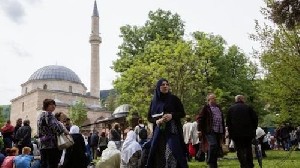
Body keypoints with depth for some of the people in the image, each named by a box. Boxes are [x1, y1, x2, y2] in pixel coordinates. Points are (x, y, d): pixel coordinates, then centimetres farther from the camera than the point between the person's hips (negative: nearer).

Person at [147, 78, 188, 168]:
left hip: (172, 131, -3)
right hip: (159, 132, 3)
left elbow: (183, 113, 2)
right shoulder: (154, 101, 10)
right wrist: (156, 121, -9)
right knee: (159, 155, 0)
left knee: (171, 154, -15)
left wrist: (172, 115, -16)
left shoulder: (174, 98, 2)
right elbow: (149, 117, 13)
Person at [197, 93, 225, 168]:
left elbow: (222, 119, 26)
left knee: (217, 147, 7)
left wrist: (223, 131, 21)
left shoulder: (218, 107, 22)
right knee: (213, 145, -20)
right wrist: (200, 129, -10)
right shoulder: (206, 108, 1)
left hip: (219, 131, 7)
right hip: (210, 131, -7)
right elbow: (200, 118, -4)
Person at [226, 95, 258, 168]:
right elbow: (255, 119, 1)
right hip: (248, 132, 1)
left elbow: (228, 122, 3)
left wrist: (230, 132, 10)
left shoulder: (231, 108, 4)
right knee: (248, 149, 14)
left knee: (240, 150, 2)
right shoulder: (248, 107, 3)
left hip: (236, 133, -1)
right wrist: (253, 129, 13)